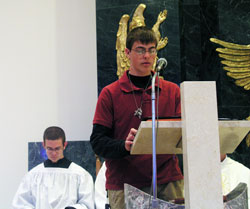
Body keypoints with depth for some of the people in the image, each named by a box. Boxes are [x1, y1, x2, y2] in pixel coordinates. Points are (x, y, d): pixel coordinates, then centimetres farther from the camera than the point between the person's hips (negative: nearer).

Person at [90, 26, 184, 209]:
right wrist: (125, 146, -22)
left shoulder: (172, 91, 11)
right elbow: (98, 142, -3)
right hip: (124, 185, -2)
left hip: (168, 181, 2)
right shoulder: (110, 94, 3)